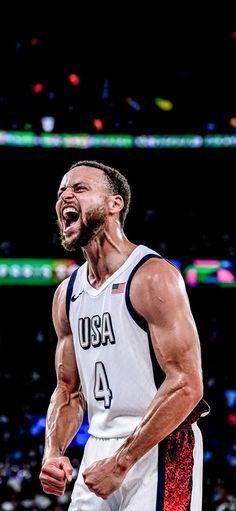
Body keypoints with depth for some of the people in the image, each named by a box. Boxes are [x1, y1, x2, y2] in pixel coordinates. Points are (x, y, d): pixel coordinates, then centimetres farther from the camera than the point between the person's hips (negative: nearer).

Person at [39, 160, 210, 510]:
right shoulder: (67, 294, 10)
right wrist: (53, 452, -2)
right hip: (97, 453, 7)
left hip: (159, 452, -7)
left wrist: (121, 462, -19)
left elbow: (186, 386, -19)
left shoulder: (153, 277, -12)